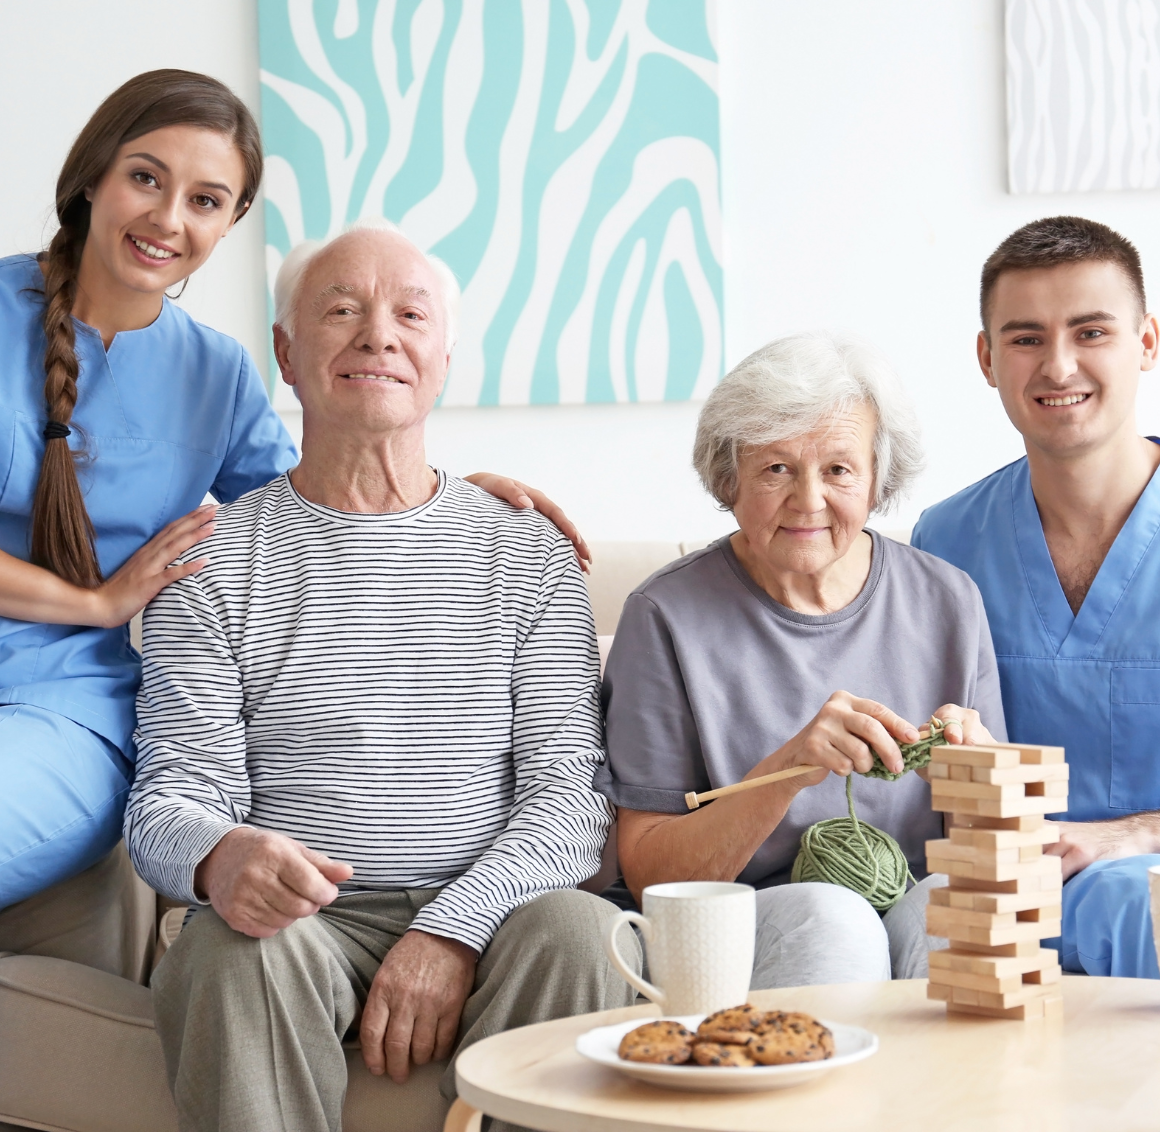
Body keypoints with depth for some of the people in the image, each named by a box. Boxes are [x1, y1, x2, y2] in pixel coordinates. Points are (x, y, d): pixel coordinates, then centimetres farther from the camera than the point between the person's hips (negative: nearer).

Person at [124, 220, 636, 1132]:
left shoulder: (530, 554, 11)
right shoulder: (215, 562, 9)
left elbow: (570, 788, 2)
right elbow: (171, 797, 2)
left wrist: (454, 926, -17)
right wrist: (217, 855, -25)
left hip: (484, 916, 1)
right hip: (307, 919, -1)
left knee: (582, 931, -31)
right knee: (239, 945, -33)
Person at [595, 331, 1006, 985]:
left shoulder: (948, 603, 7)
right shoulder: (669, 618, -2)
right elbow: (648, 876, -6)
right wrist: (787, 769, -21)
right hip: (742, 928, -3)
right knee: (827, 917, -34)